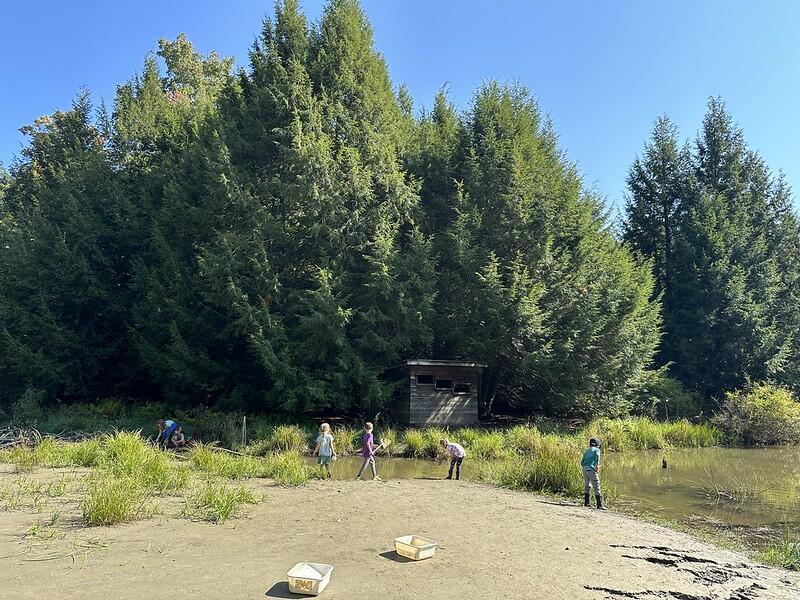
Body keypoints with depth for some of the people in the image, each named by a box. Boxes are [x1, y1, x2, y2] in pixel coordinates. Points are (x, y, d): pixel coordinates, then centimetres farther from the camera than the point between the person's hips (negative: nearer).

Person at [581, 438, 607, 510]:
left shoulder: (587, 451, 25)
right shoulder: (596, 450, 9)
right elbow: (597, 455, -16)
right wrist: (597, 465, -24)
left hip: (585, 468, 6)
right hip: (591, 469, -6)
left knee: (587, 486, 19)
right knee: (596, 487, -5)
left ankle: (586, 502, 26)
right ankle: (600, 505, -9)